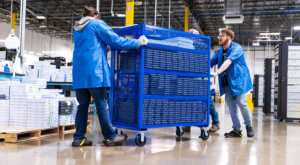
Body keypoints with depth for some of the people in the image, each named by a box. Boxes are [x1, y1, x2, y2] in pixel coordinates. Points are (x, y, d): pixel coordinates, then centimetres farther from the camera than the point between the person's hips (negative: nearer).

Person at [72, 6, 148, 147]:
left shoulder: (77, 29, 23)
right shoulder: (97, 24, 1)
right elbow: (115, 40, -5)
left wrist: (104, 48, 43)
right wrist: (137, 42, 2)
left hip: (79, 74, 7)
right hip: (94, 72, -7)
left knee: (82, 105, 9)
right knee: (102, 106, -1)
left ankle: (79, 138, 8)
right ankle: (110, 137, 7)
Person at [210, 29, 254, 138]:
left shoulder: (236, 48, -11)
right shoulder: (219, 51, 12)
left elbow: (229, 61, -25)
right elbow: (210, 62, 10)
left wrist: (217, 73, -36)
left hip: (239, 80, -6)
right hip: (227, 82, 7)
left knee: (241, 103, -9)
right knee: (231, 106, 5)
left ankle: (249, 126, 12)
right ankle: (236, 130, 12)